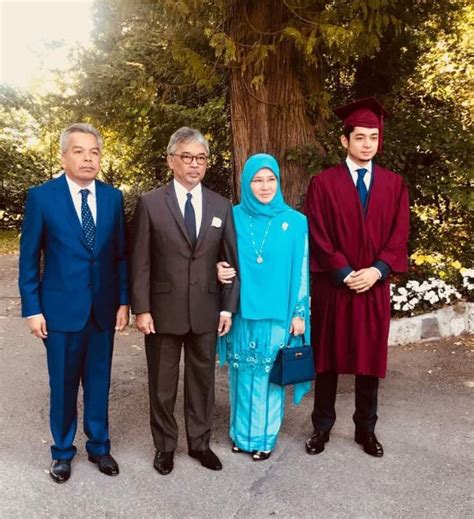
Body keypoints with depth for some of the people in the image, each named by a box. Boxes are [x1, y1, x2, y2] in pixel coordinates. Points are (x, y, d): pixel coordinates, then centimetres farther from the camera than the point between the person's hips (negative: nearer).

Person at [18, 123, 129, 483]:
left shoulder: (113, 197, 3)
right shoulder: (41, 196, -5)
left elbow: (121, 253, 5)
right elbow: (29, 258, -3)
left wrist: (123, 301, 2)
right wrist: (32, 308, -6)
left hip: (103, 308, 2)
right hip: (61, 308, -2)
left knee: (99, 382, 14)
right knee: (63, 384, 11)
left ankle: (99, 446, 33)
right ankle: (63, 451, 31)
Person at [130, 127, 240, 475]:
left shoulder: (221, 206, 5)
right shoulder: (150, 203, -3)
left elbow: (232, 260, 6)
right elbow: (140, 262, -5)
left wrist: (228, 307, 1)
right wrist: (141, 309, -8)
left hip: (206, 312, 2)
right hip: (163, 311, -2)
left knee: (203, 380, 14)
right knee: (162, 383, 12)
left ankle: (199, 442, 33)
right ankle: (165, 445, 31)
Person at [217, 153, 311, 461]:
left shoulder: (295, 221, -2)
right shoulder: (234, 217, 1)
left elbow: (301, 271, 0)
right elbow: (222, 259, 10)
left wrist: (299, 313, -2)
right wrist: (220, 270, -12)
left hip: (278, 313, -1)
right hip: (242, 311, 2)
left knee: (269, 374, 9)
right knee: (243, 373, 12)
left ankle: (265, 436, 26)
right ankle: (242, 432, 30)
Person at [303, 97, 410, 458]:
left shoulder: (394, 184, 6)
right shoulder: (324, 183, -2)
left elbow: (399, 236, 2)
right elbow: (318, 236, -7)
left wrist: (376, 270, -12)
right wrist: (344, 273, -14)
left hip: (375, 287, 2)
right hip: (333, 286, -2)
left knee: (371, 358, 11)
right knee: (328, 358, 8)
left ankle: (366, 428, 27)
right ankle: (322, 426, 24)